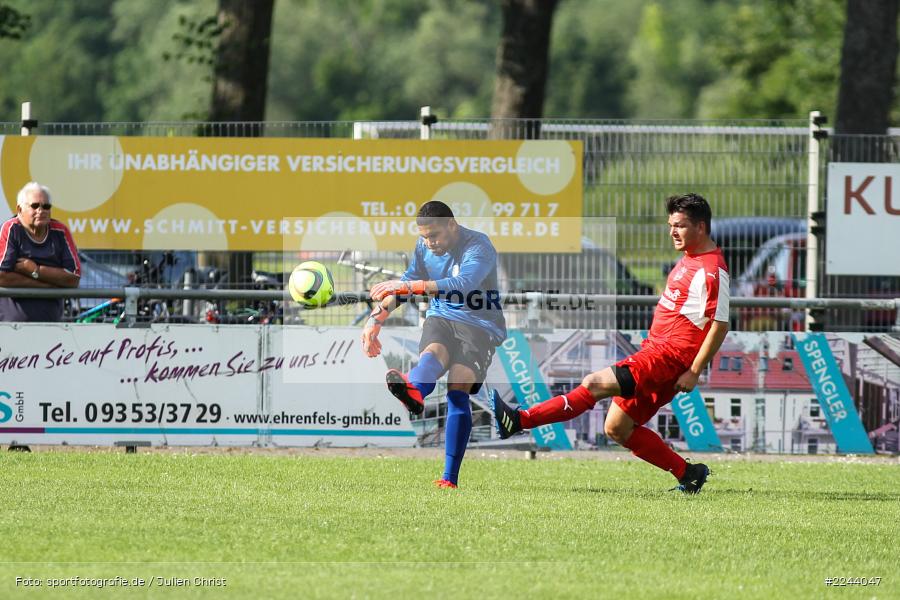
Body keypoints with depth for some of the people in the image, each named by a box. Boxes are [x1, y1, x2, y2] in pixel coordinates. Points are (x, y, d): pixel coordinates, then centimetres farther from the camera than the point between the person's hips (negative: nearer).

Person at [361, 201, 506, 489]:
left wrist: (409, 286, -39)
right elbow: (403, 286, 20)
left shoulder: (478, 247, -15)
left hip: (480, 324, -4)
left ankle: (450, 478, -30)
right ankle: (414, 392, -73)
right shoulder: (424, 247, 8)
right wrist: (376, 318, 6)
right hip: (441, 318, 4)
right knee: (434, 351, -33)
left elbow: (463, 284, -33)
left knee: (458, 386, -26)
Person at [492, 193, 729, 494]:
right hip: (655, 348, 11)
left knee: (595, 383, -22)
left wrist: (694, 372, -20)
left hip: (671, 356, -11)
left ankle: (520, 421, -26)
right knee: (618, 429, 10)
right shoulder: (690, 260, 18)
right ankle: (688, 474, 14)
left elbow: (720, 325, -18)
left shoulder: (713, 270, -14)